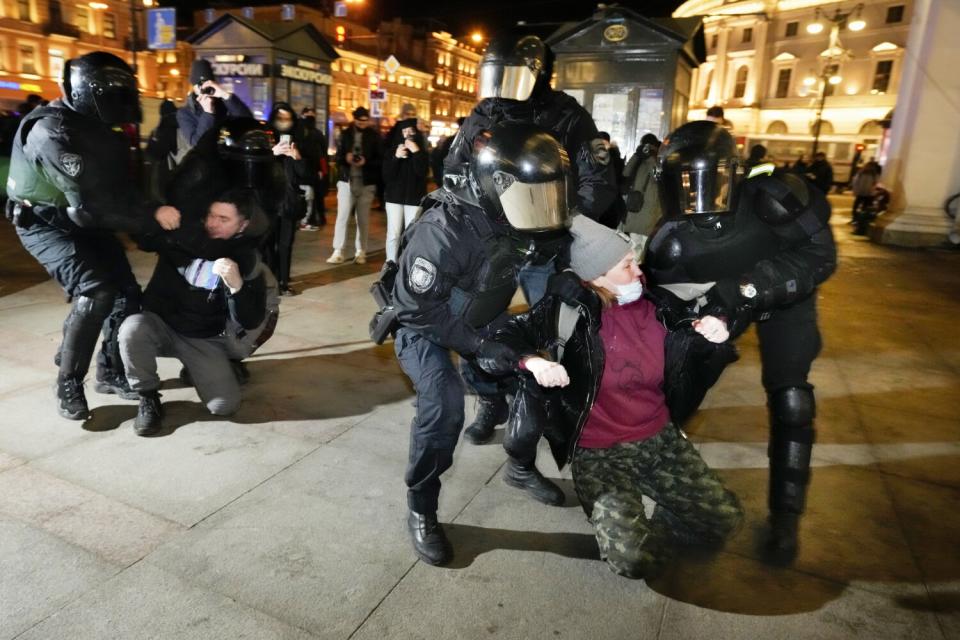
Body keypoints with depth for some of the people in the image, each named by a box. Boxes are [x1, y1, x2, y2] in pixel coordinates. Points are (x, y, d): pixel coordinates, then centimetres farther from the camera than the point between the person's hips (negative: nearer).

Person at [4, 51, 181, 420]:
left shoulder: (98, 127, 2)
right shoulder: (53, 132, -26)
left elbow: (119, 186, 3)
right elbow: (92, 202, -32)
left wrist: (152, 210, -13)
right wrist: (152, 216, -31)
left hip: (85, 221, 8)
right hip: (46, 223, -8)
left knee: (127, 293, 4)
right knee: (95, 293, -26)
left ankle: (111, 371, 22)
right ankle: (68, 384, -10)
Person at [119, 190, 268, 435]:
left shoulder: (245, 260, -10)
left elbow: (250, 321, -15)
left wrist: (236, 285, -35)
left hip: (204, 340, -1)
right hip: (160, 326, 1)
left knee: (225, 405, -18)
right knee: (132, 328, -36)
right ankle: (148, 397, -9)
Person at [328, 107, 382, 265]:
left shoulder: (374, 136, 3)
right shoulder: (345, 134, 9)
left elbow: (380, 159, 0)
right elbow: (338, 156, 9)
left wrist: (366, 162, -18)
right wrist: (345, 158, -14)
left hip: (366, 182, -1)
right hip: (346, 181, 1)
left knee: (363, 218, 7)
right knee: (342, 216, -5)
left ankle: (361, 251, 16)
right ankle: (338, 252, -2)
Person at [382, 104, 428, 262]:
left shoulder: (421, 151, 6)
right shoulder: (392, 150, 6)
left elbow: (422, 172, -11)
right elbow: (386, 175, -4)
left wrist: (416, 152, -18)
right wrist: (396, 157, -16)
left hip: (414, 197, 0)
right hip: (394, 196, 0)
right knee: (394, 234, -3)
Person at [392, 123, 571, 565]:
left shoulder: (519, 221, -14)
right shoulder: (444, 229, -35)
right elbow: (418, 308, -29)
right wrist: (478, 342, -27)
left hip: (478, 318, 7)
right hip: (423, 324, -6)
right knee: (444, 400, -29)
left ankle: (521, 468, 26)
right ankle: (421, 511, -7)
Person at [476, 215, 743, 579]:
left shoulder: (653, 300, -1)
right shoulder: (570, 310, -17)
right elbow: (492, 349, -21)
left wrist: (713, 330, -7)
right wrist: (532, 361, -42)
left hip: (661, 439, 5)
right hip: (600, 453, -5)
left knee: (726, 521, -1)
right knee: (636, 558, -19)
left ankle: (657, 523, 25)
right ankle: (622, 523, 15)